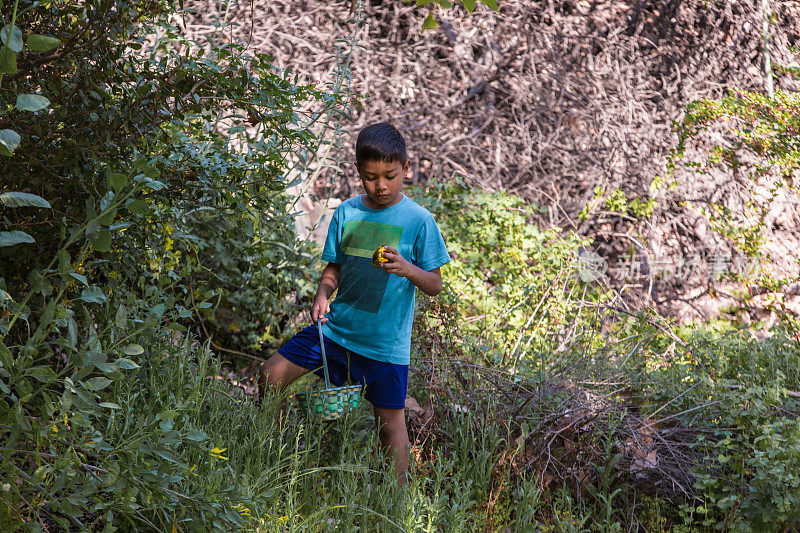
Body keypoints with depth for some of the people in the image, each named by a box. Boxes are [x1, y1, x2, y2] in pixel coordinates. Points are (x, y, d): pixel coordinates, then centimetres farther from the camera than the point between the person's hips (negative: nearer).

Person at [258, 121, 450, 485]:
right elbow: (334, 267, 11)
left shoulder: (418, 220, -9)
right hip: (337, 327, 4)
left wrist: (406, 268, -27)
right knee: (271, 376, 0)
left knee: (390, 420, 3)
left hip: (384, 342, -4)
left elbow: (435, 286, -7)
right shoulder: (346, 213, 2)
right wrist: (323, 294, -9)